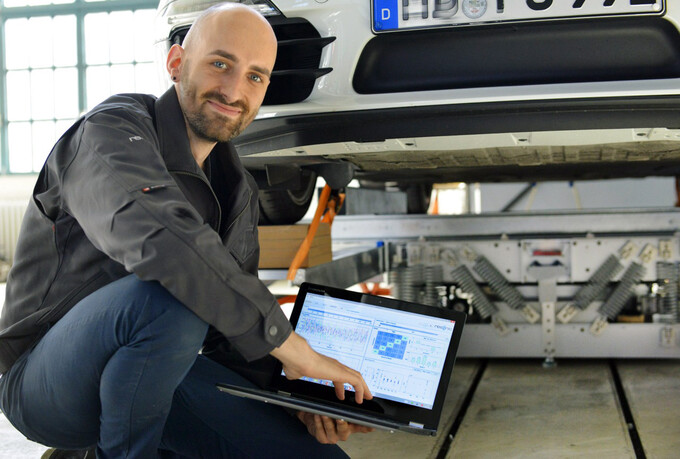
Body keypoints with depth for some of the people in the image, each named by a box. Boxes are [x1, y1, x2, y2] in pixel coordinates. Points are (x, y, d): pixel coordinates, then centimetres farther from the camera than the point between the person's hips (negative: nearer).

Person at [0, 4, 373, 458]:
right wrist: (290, 345, -33)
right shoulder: (113, 129, -17)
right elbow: (157, 239, -38)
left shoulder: (237, 188, 7)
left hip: (155, 373, 7)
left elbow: (234, 326, 9)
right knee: (170, 298, -38)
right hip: (41, 380, -7)